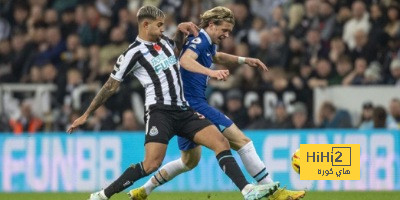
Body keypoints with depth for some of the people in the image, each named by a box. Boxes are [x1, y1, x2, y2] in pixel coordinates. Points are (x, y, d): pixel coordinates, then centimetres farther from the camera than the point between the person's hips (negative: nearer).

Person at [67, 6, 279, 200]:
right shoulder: (133, 53, -5)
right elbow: (111, 86, 1)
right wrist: (86, 115, 3)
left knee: (221, 142, -8)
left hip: (183, 110, 7)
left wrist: (181, 30, 20)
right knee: (152, 164, -22)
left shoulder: (164, 41, 15)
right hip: (160, 111, -7)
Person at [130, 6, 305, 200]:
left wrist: (244, 60, 29)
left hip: (185, 109, 11)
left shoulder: (207, 44, 17)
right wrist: (211, 72, -50)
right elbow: (185, 61, -34)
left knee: (189, 161, 24)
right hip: (195, 104, -11)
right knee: (242, 141, -11)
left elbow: (217, 57, 42)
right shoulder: (198, 40, -12)